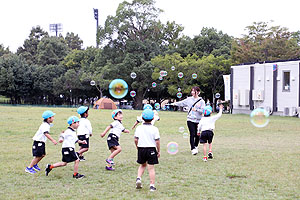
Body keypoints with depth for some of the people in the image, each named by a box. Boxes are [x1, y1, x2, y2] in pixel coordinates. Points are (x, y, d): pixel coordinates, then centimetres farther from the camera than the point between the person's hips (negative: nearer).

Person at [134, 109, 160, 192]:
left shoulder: (139, 128, -1)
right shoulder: (154, 129, -8)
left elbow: (136, 139, -1)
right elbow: (157, 141, -8)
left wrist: (137, 147, 15)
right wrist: (158, 151, 3)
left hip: (141, 148, 3)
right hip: (151, 149, -2)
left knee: (142, 165, 23)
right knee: (151, 168, 2)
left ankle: (138, 178, 3)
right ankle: (152, 185, 3)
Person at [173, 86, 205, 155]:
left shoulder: (201, 101, 0)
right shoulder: (189, 99, 7)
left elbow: (203, 110, -7)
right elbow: (181, 103, 17)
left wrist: (196, 109, -20)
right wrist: (174, 103, 19)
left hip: (198, 120, 0)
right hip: (190, 120, 0)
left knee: (197, 135, 6)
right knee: (192, 134, -10)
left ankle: (196, 147, 29)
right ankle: (193, 149, -12)